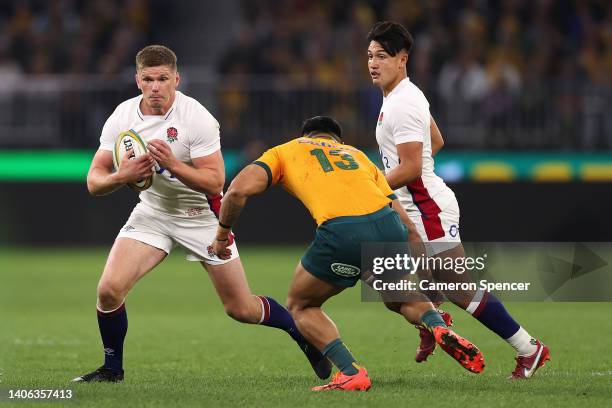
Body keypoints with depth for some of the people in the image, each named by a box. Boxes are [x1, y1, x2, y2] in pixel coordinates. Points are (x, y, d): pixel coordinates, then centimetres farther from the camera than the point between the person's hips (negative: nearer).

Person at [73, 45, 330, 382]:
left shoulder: (196, 117, -21)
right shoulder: (122, 118, -10)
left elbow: (215, 181, -23)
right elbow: (94, 181, -8)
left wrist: (173, 164, -37)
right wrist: (121, 177, -30)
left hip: (201, 215, -3)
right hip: (152, 212, 3)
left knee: (241, 309, 1)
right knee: (109, 289, -17)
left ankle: (307, 338, 28)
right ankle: (112, 368, 5)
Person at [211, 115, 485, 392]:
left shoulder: (284, 152, 27)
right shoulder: (357, 154, 35)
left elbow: (239, 189, 7)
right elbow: (404, 220, 26)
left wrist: (222, 233, 24)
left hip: (340, 234, -4)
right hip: (389, 227, 4)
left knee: (300, 306, 23)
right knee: (401, 298, 34)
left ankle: (351, 373, 5)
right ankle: (438, 328, 3)